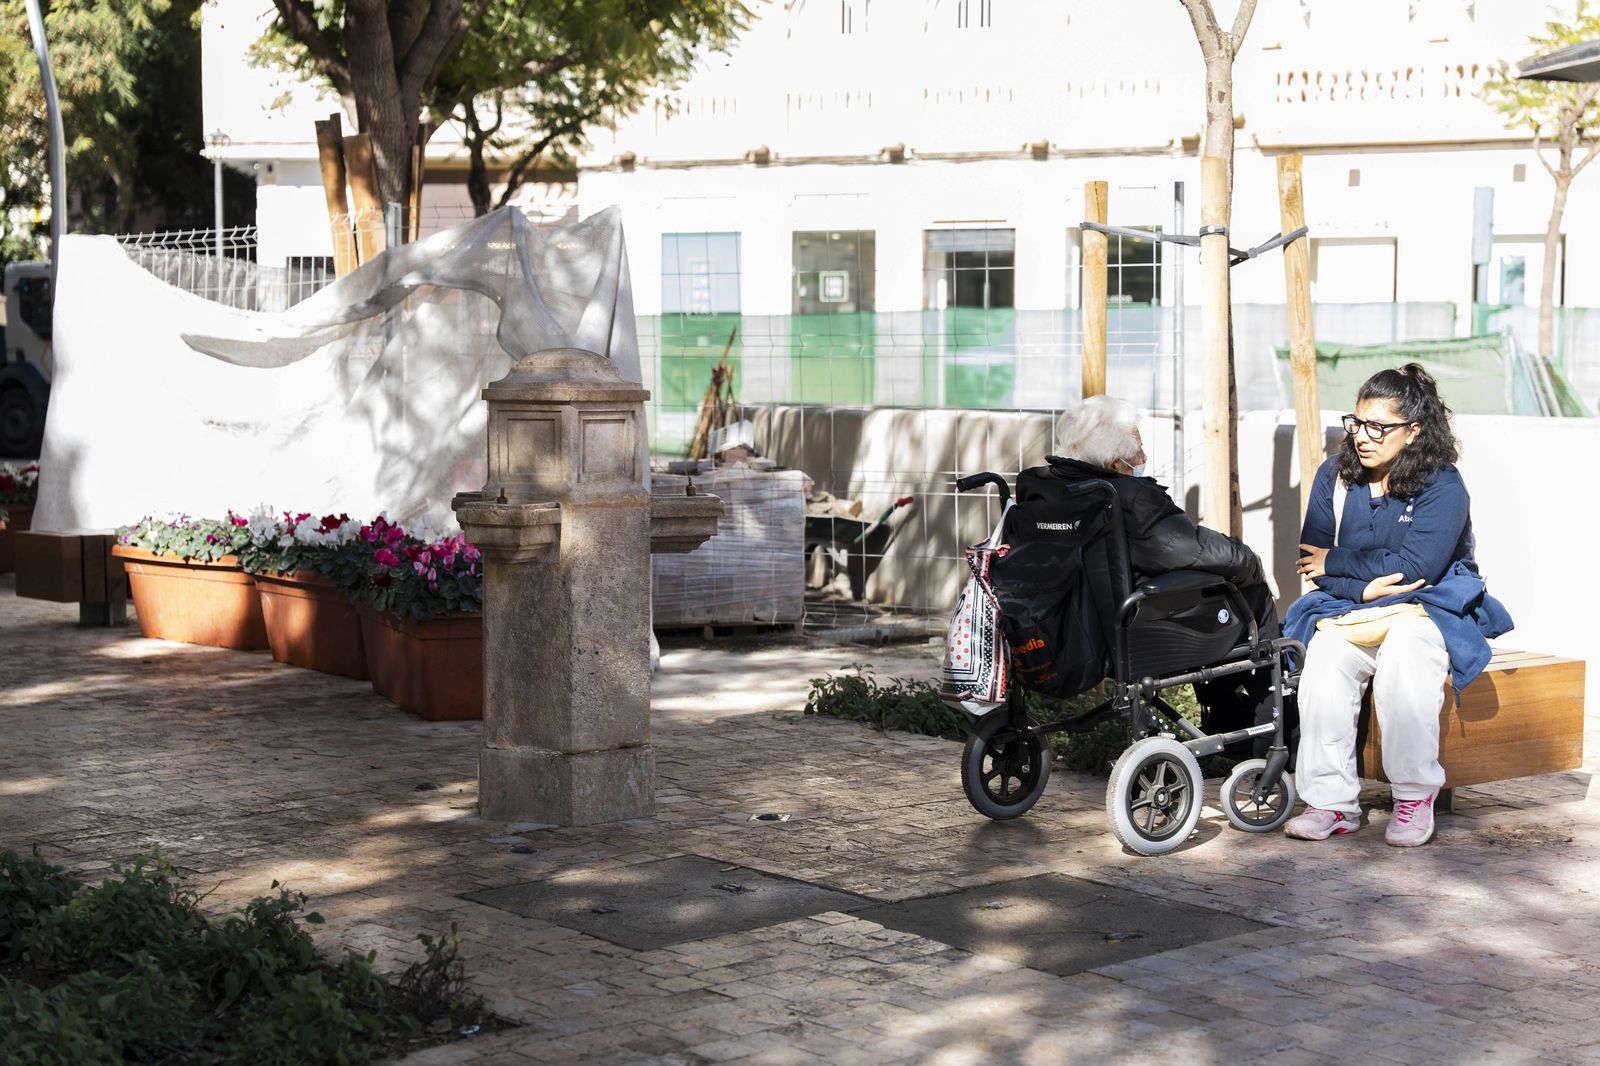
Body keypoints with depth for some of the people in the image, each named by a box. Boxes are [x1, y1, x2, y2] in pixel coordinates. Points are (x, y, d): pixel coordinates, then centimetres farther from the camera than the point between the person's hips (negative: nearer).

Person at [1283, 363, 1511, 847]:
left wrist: (1335, 562, -12)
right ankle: (1332, 801, -26)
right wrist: (1364, 587, -18)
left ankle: (1415, 796, -24)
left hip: (1429, 606, -3)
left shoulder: (1443, 486, -9)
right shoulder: (1335, 476, 4)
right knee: (1323, 659, -29)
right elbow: (1312, 560, 0)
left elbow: (1414, 567, -19)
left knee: (1405, 654, -36)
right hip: (1349, 607, 3)